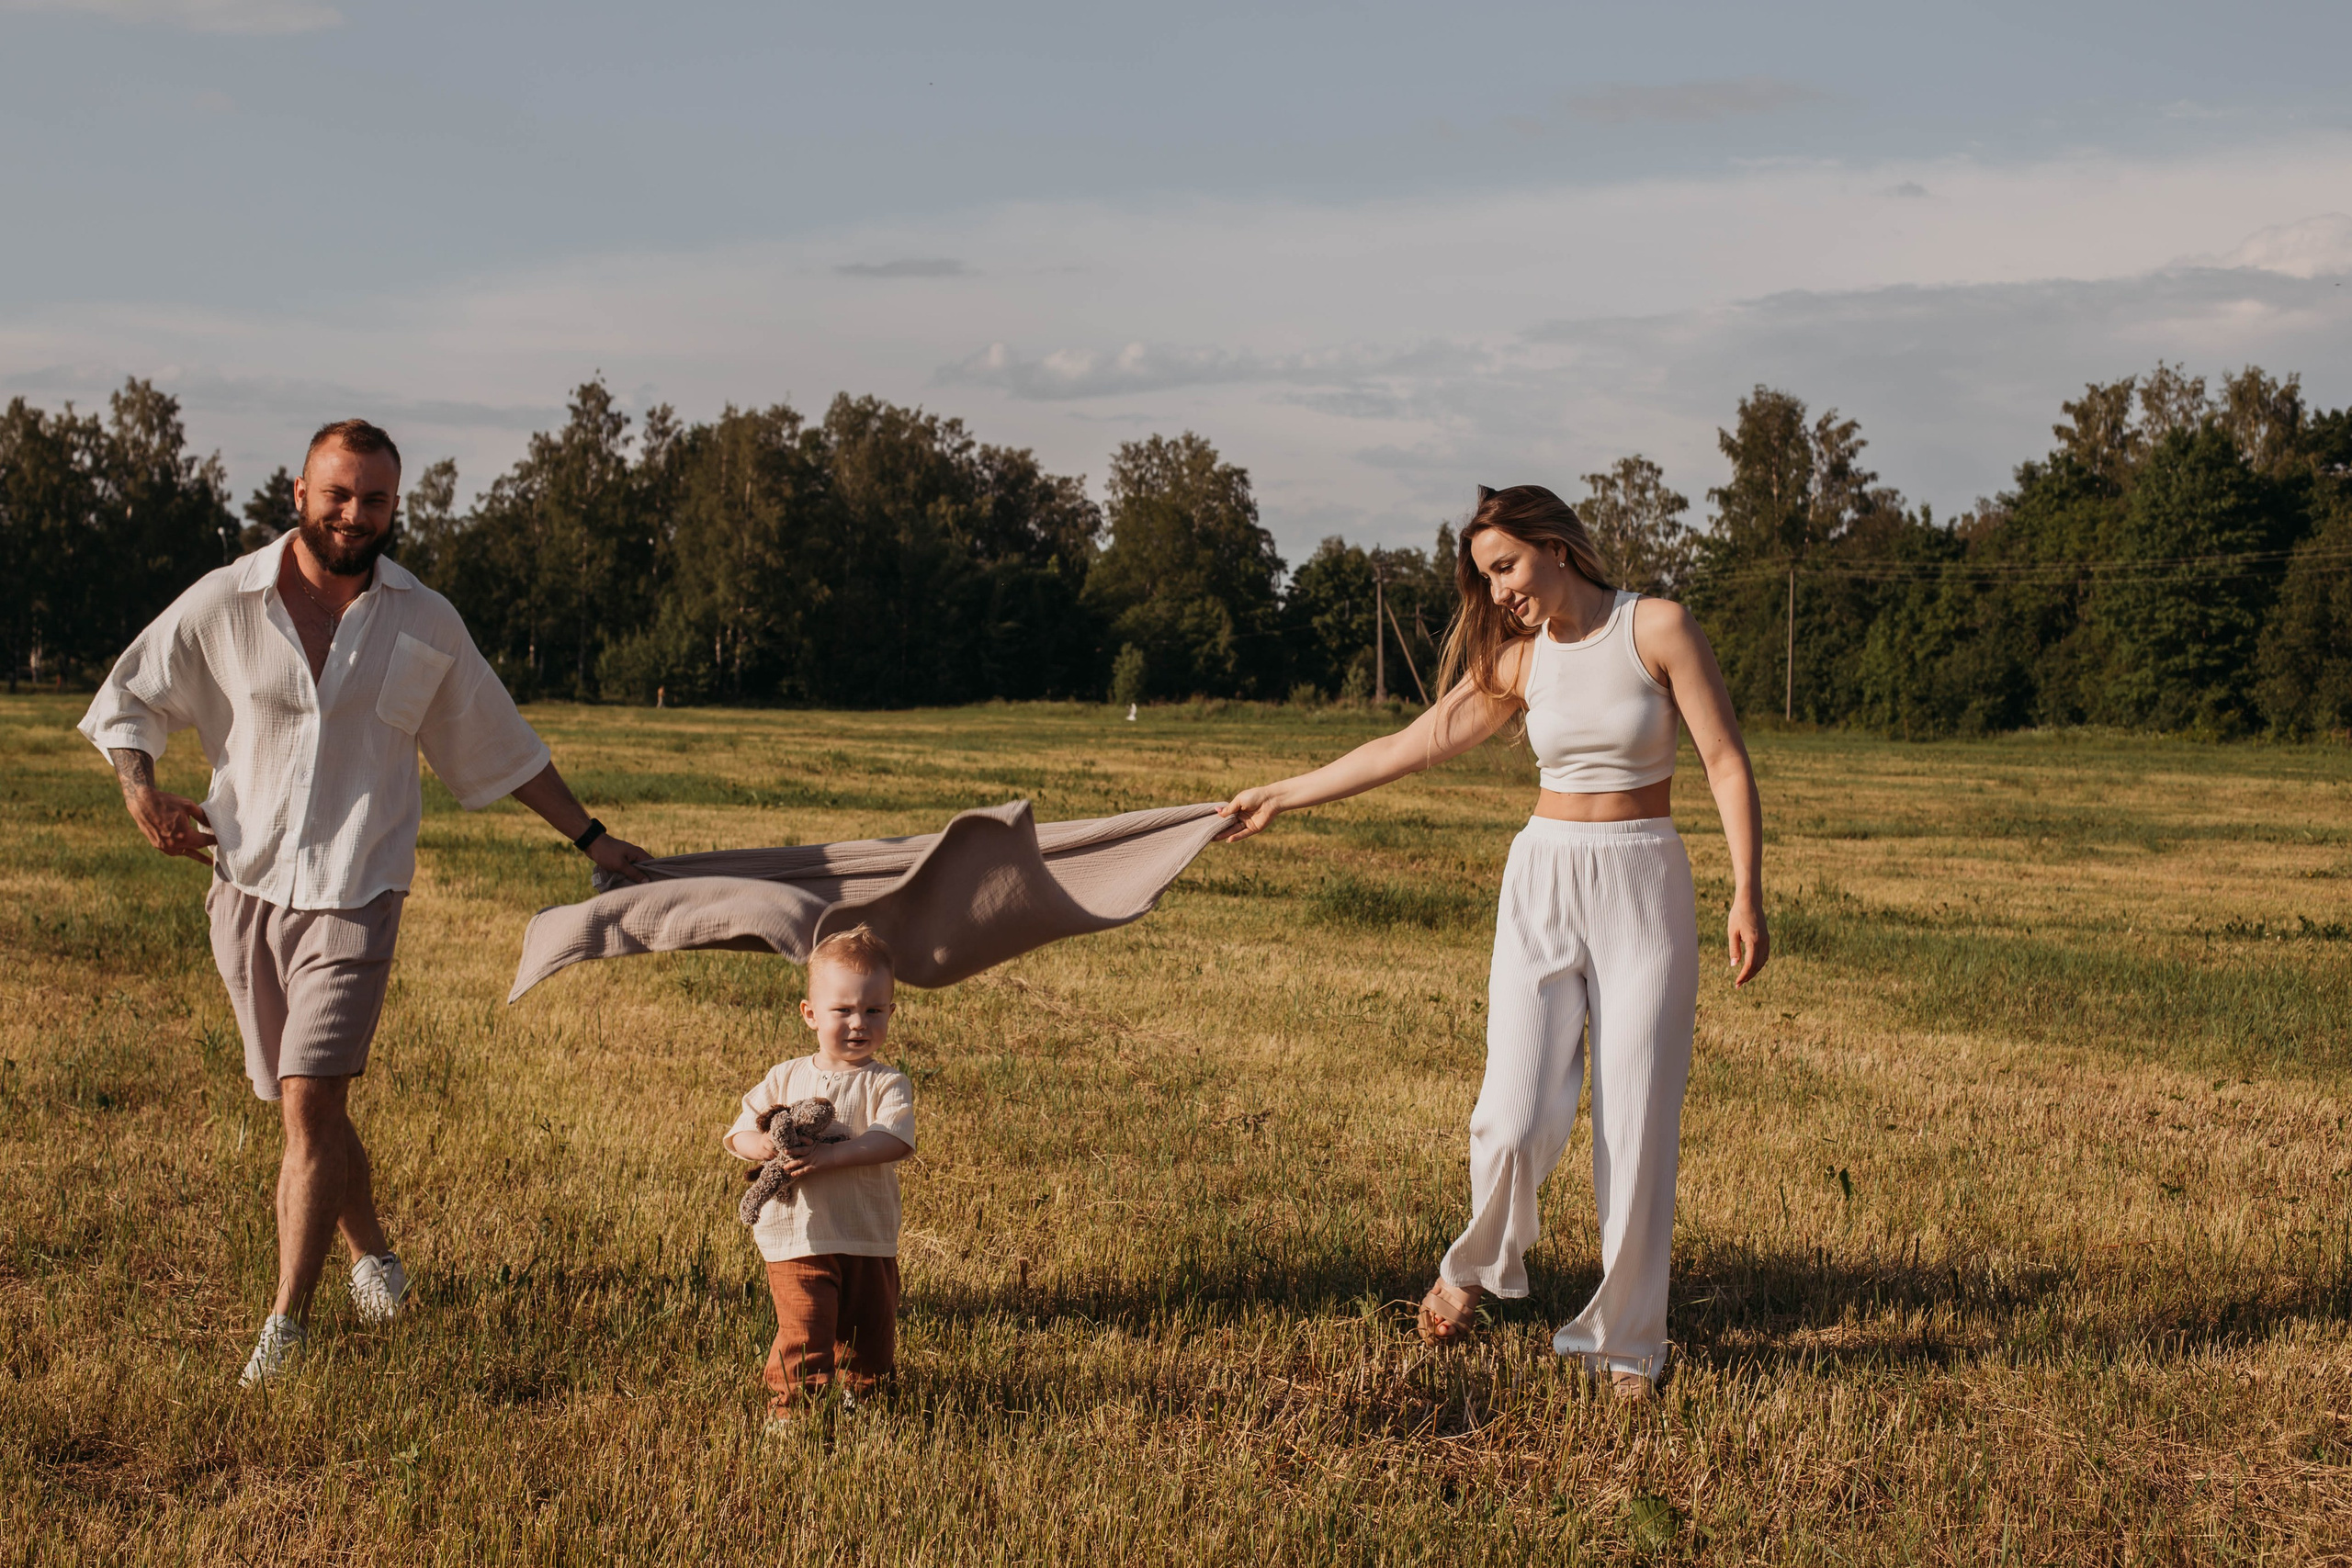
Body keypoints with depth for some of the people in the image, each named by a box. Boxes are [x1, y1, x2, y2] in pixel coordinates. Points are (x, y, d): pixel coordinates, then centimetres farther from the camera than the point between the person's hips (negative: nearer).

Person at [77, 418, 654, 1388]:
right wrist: (142, 793, -4)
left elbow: (500, 747, 15)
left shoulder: (427, 625, 3)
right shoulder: (225, 603, 1)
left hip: (355, 891, -2)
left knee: (309, 1100, -14)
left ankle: (288, 1320, -8)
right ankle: (370, 1253, 35)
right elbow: (127, 702, 13)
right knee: (309, 1106, 11)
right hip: (246, 883, 2)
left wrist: (590, 839, 15)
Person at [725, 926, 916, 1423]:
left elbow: (893, 1140, -19)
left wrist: (831, 1155, -30)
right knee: (803, 1330, -12)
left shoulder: (887, 1084, -2)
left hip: (869, 1241, 1)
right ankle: (788, 1406, 2)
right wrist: (762, 1145, -19)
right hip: (798, 1238, -1)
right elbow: (739, 1133, 6)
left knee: (871, 1333, 15)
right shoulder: (785, 1078, 5)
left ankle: (860, 1394, 39)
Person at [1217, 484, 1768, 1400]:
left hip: (1644, 886, -2)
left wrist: (1747, 893, -14)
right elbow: (1409, 747, 11)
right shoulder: (1518, 661, 6)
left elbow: (1728, 764, -7)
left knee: (1639, 1127, -3)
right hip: (1543, 881, 3)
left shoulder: (1658, 629, -6)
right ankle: (1478, 1269, 21)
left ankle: (1625, 1342, 11)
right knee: (1516, 1119, -8)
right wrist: (1281, 797, 13)